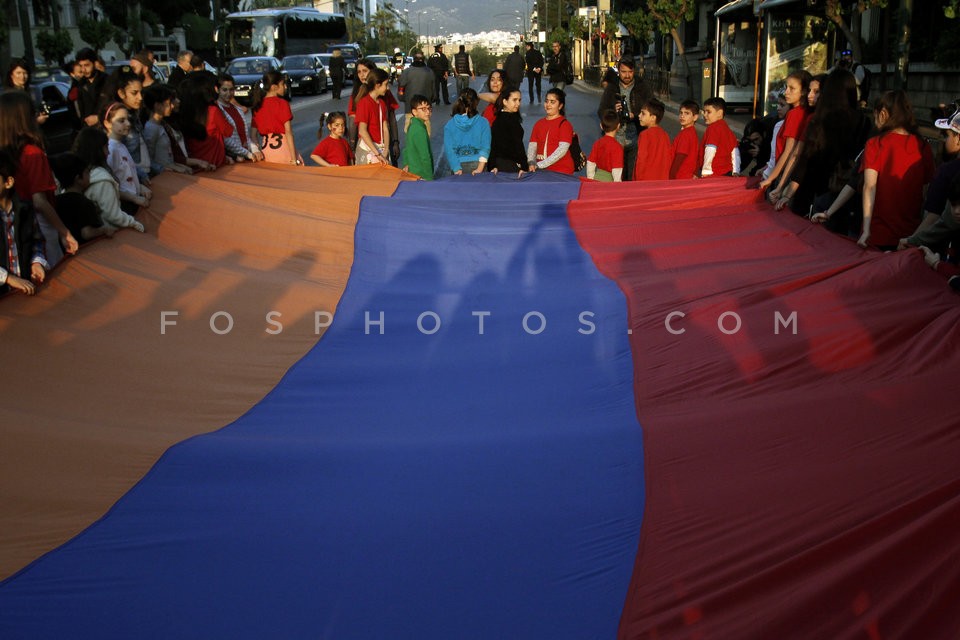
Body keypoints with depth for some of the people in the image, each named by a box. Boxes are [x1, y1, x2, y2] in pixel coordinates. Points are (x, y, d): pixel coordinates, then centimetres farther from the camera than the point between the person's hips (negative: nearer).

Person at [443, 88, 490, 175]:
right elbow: (485, 148, -10)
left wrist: (457, 170, -11)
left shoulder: (449, 125, -1)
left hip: (458, 169, 1)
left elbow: (449, 149, -8)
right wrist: (480, 168, -12)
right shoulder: (483, 122, -3)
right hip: (477, 165, -1)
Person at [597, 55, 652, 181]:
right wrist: (613, 111, -12)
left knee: (633, 177, -6)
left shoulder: (643, 88, 6)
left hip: (635, 142, -2)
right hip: (616, 141, 2)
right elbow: (601, 112, 9)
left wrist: (634, 116, -15)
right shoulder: (611, 89, 12)